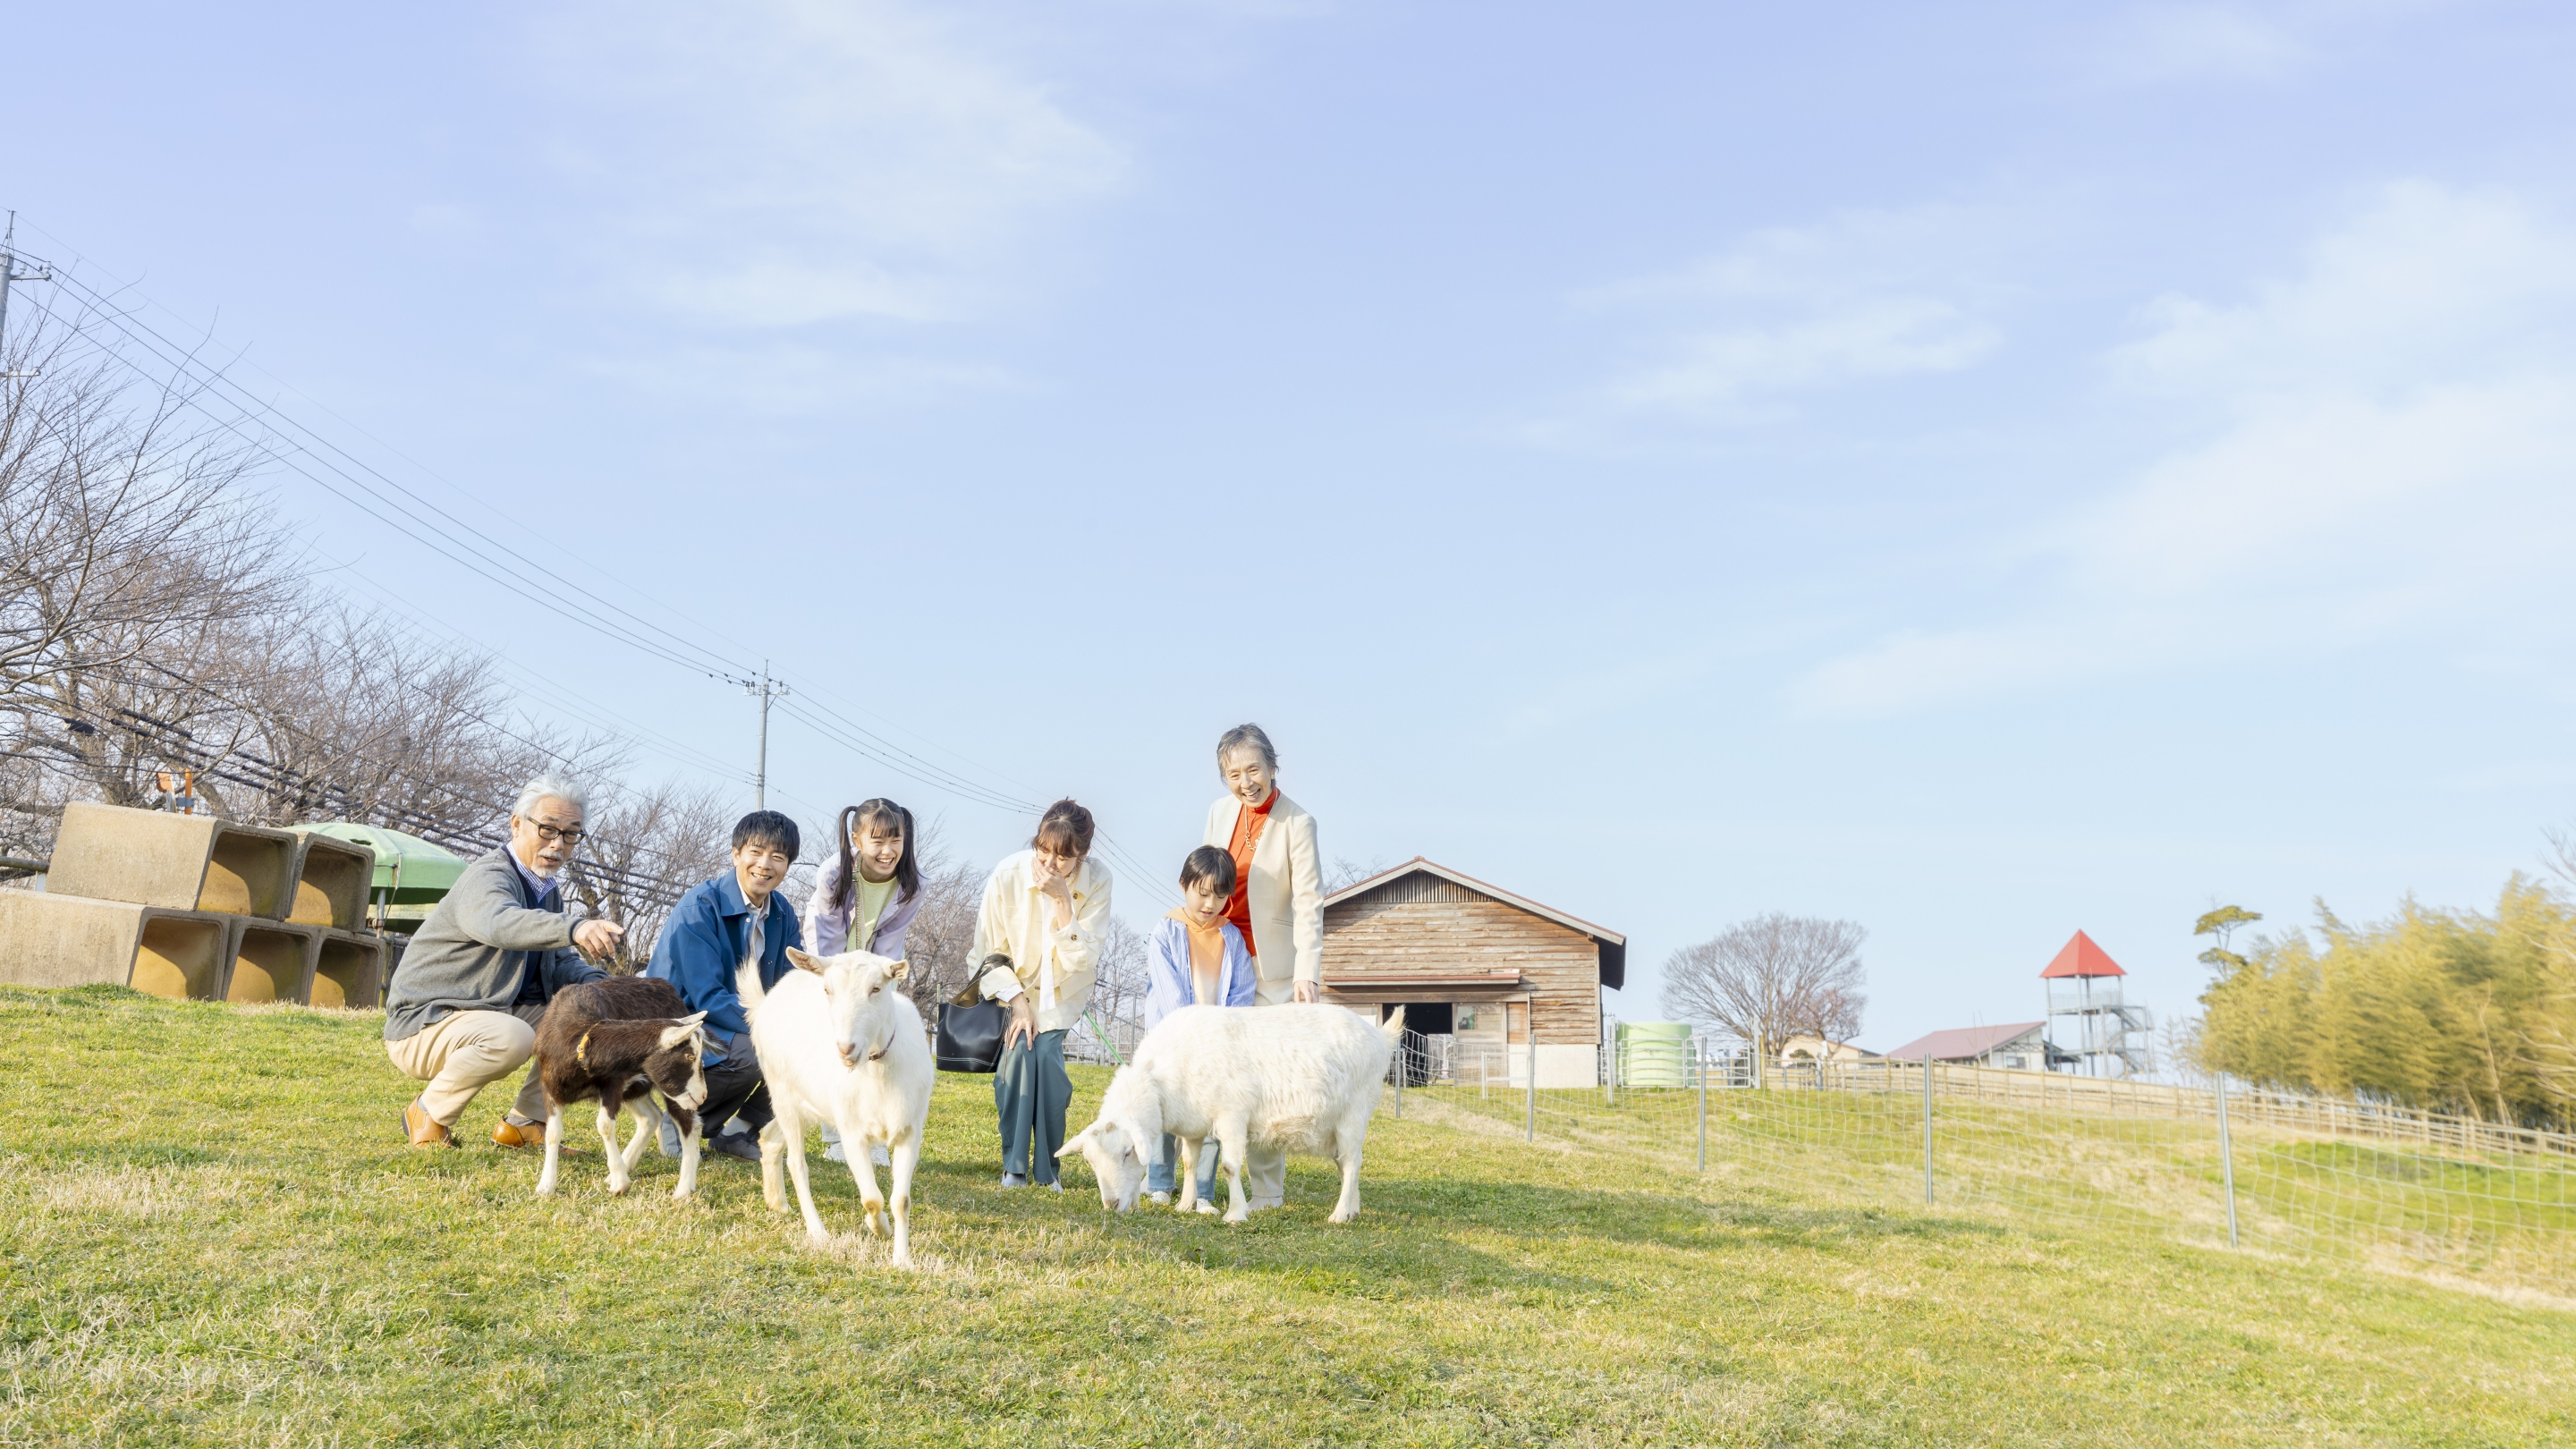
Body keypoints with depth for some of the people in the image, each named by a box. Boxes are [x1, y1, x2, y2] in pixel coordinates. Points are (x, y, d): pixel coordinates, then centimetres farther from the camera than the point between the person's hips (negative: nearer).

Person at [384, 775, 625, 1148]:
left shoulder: (548, 891, 9)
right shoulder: (489, 876, -21)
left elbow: (561, 962, 9)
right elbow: (497, 921, -45)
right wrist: (574, 929, -62)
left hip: (489, 1016, 9)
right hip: (423, 1025, -9)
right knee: (511, 1036, -36)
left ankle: (526, 1121, 6)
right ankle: (429, 1115, -11)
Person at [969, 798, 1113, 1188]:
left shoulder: (1097, 881, -22)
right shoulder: (1007, 876, -23)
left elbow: (1083, 959, -23)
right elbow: (990, 952, -12)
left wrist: (1063, 900, -34)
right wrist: (1018, 1003, -20)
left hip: (1062, 991, 0)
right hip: (1012, 985, 0)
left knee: (1048, 1055, -20)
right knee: (1019, 1051, -21)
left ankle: (1047, 1168, -6)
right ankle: (1014, 1165, -9)